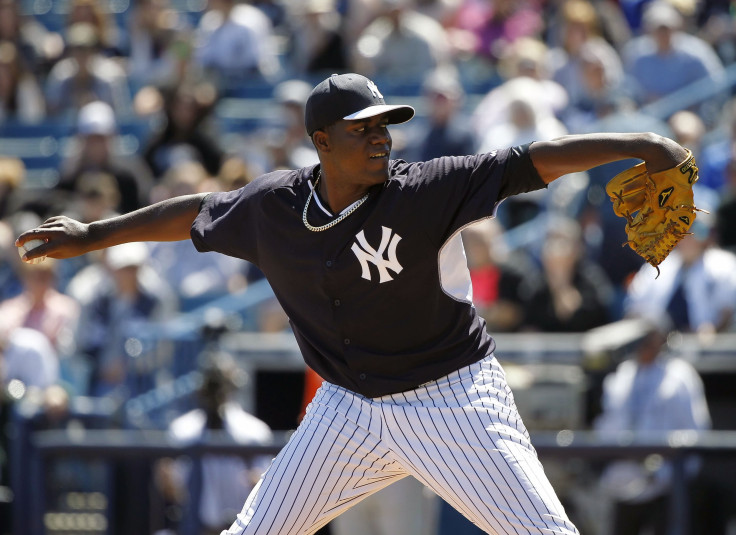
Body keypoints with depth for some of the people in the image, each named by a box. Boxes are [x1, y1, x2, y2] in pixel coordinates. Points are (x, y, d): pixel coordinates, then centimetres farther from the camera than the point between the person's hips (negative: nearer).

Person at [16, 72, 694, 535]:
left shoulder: (423, 191, -17)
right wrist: (91, 236, 22)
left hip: (452, 399, -4)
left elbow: (533, 162, -24)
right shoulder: (272, 205, -5)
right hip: (349, 405, 4)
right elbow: (196, 212, 13)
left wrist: (635, 144, -36)